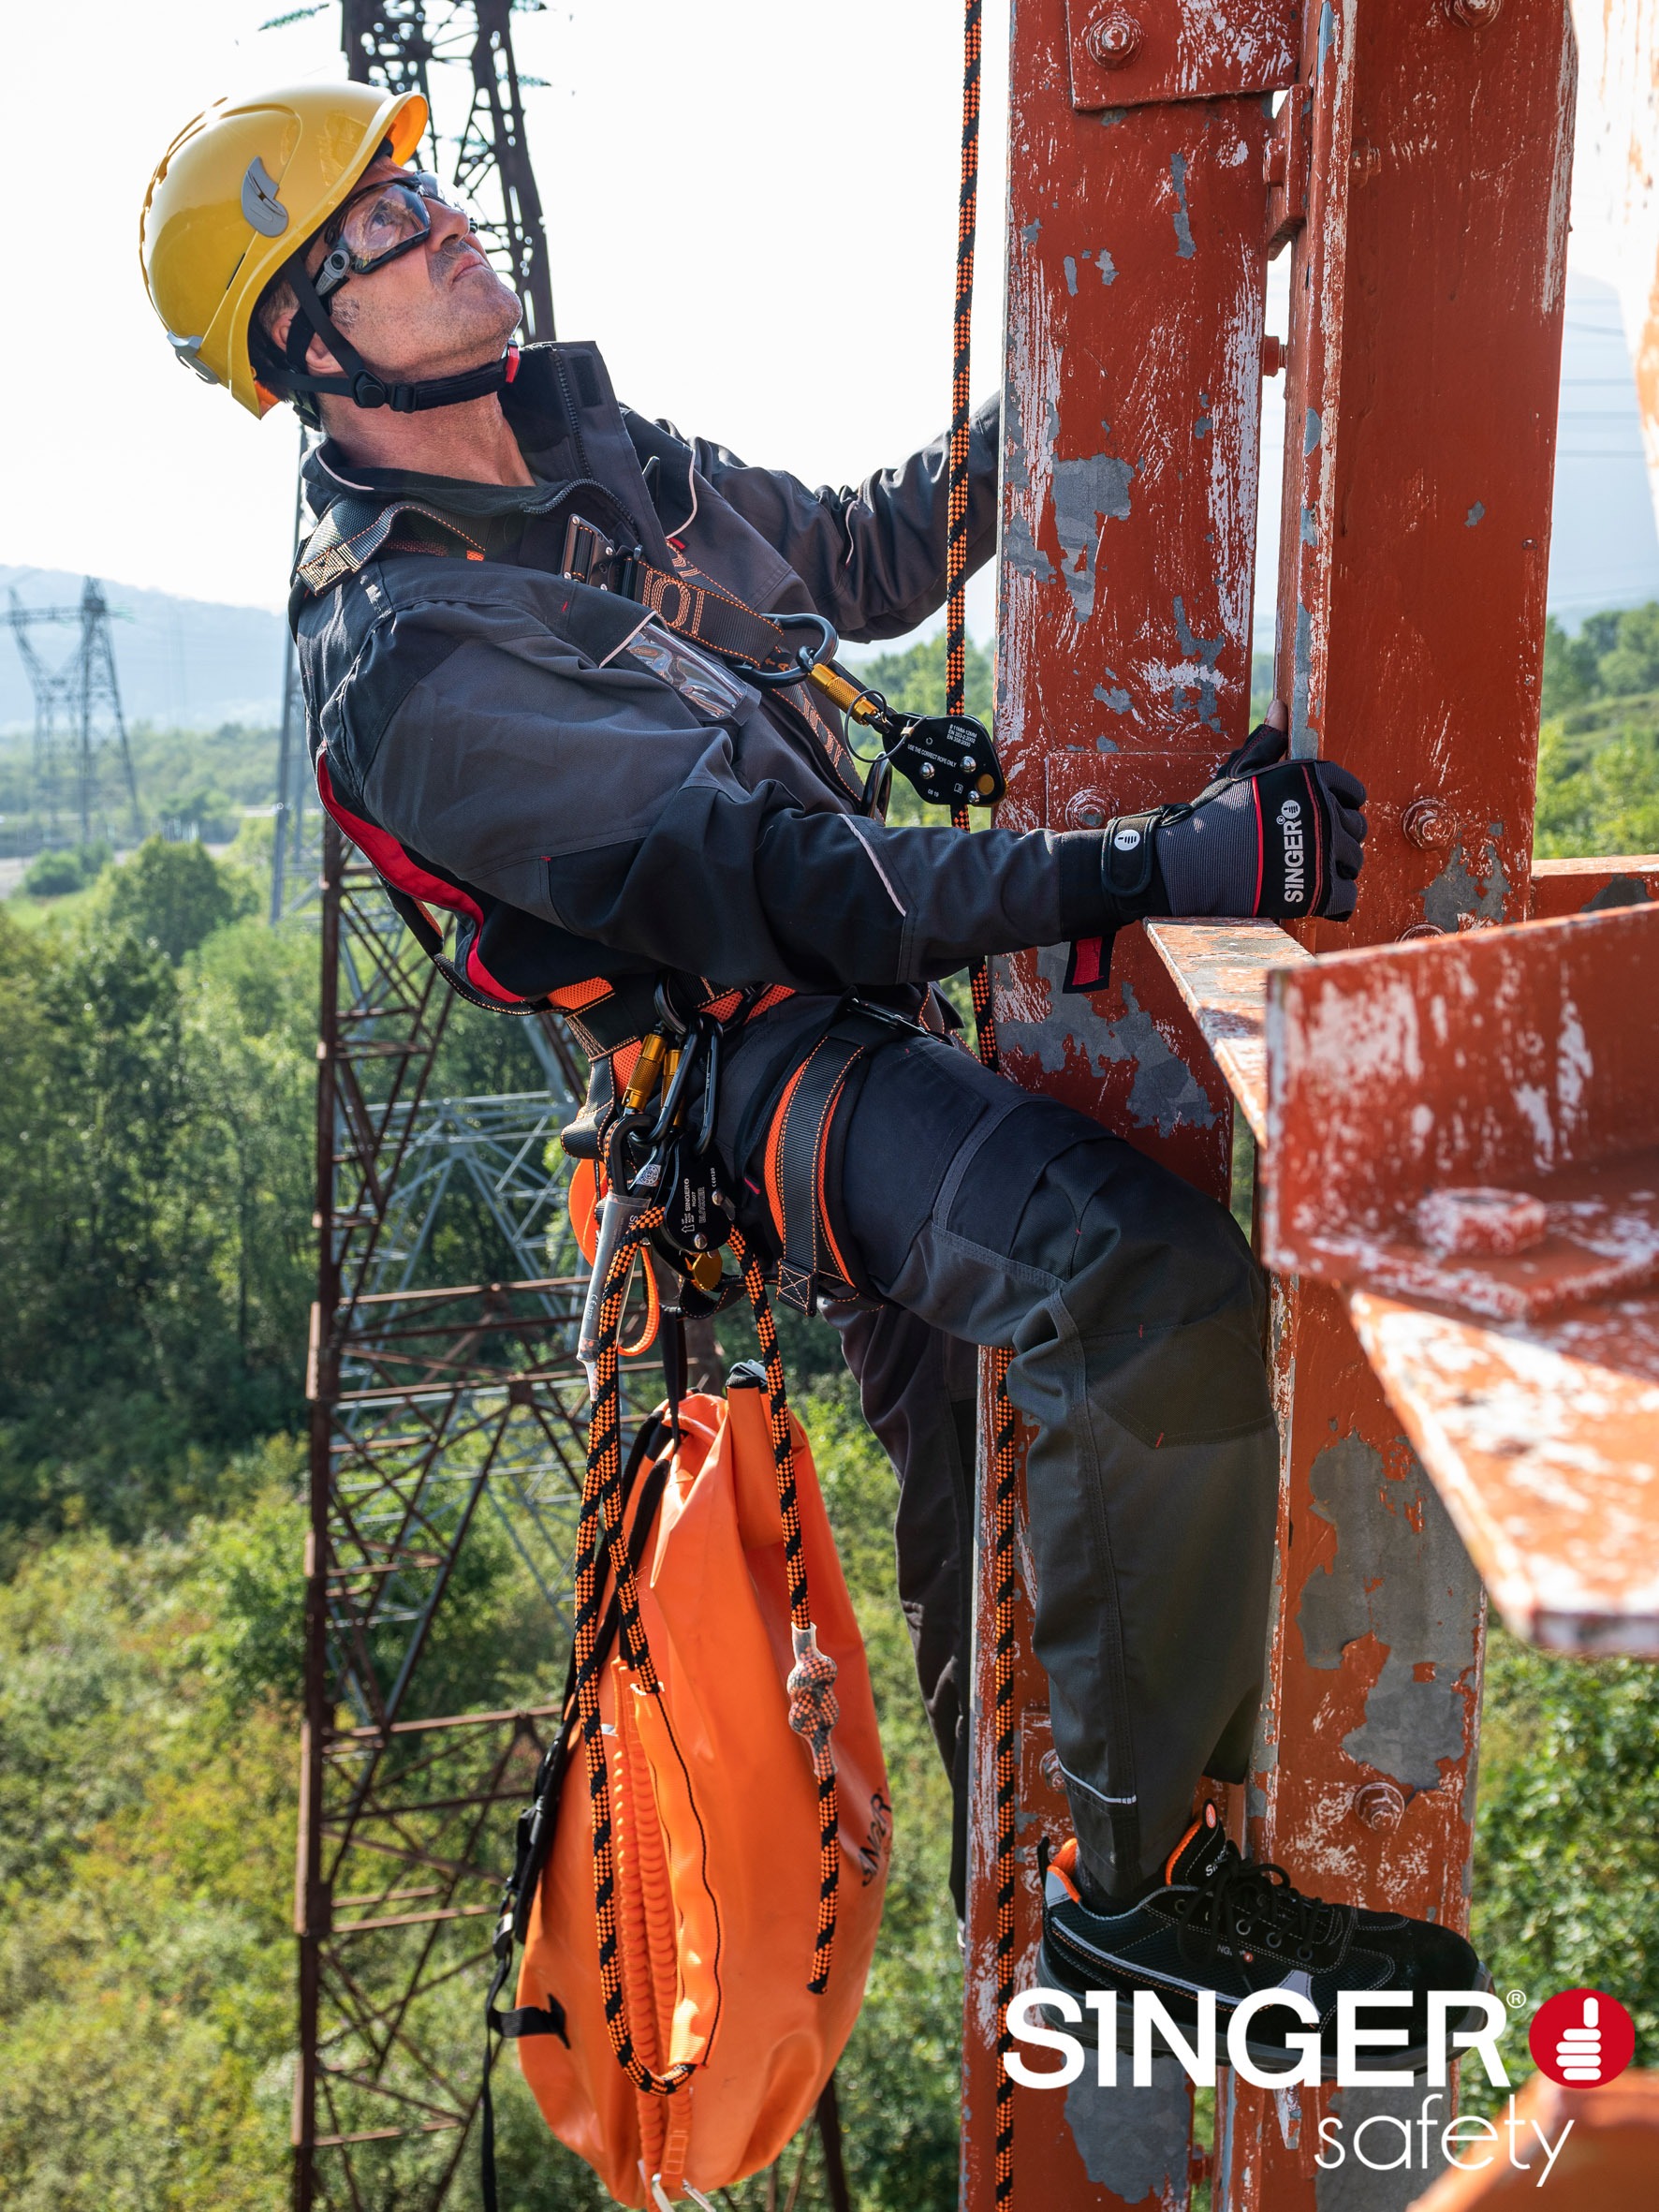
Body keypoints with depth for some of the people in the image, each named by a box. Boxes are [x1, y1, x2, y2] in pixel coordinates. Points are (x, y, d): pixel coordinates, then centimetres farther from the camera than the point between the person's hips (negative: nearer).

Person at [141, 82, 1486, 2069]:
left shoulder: (592, 453, 11)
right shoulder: (400, 663, -18)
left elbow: (854, 559, 26)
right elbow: (763, 875, -27)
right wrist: (1158, 866, -34)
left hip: (877, 1012, 9)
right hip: (758, 1072, -9)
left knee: (976, 1462, 21)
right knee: (1164, 1304, -34)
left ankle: (1017, 1886, 44)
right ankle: (1129, 1877, -17)